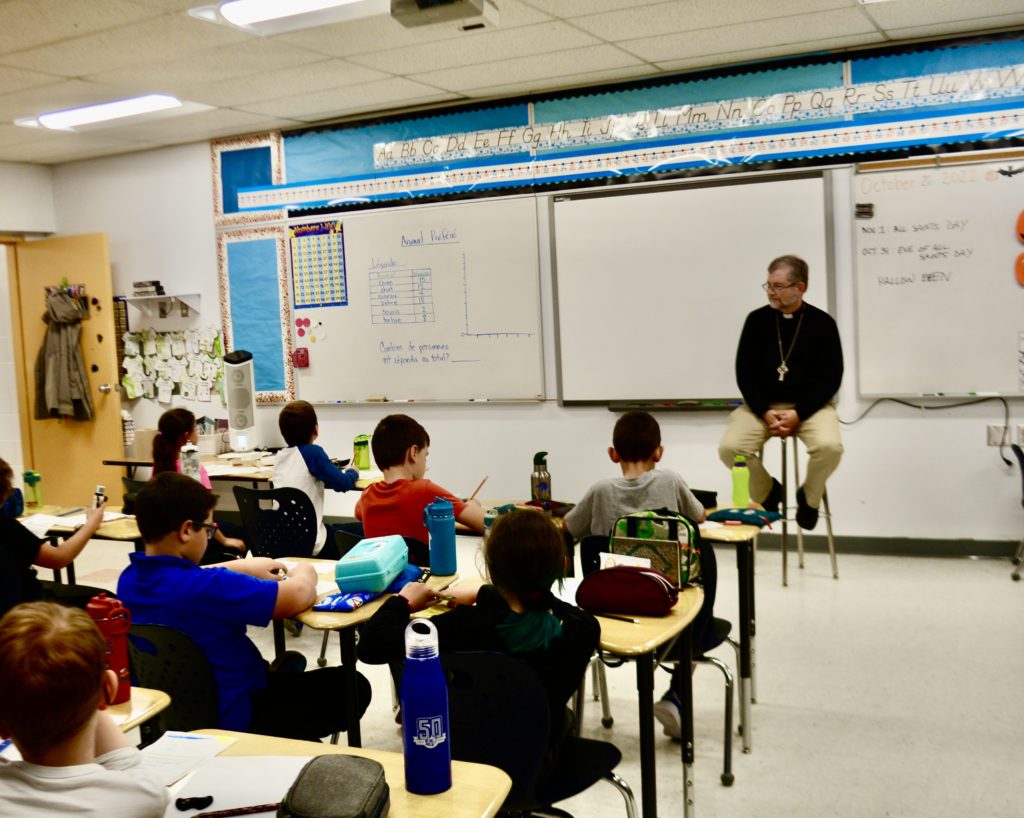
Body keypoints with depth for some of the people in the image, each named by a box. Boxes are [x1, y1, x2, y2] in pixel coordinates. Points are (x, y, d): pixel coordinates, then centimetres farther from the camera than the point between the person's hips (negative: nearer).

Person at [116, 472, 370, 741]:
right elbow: (299, 596, -27)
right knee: (352, 686, 9)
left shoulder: (129, 579, -8)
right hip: (232, 717, -9)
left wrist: (244, 566, 13)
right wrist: (304, 574, -5)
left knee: (291, 661, 31)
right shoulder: (207, 587, -34)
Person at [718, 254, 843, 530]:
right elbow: (744, 373, 0)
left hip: (810, 405, -1)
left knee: (829, 446, -31)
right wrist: (765, 413, -14)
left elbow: (831, 378, -5)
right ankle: (767, 491, 9)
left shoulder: (822, 323, -4)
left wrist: (798, 414, -17)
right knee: (729, 447, -23)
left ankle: (809, 497, 4)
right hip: (762, 405, 2)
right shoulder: (756, 320, 0)